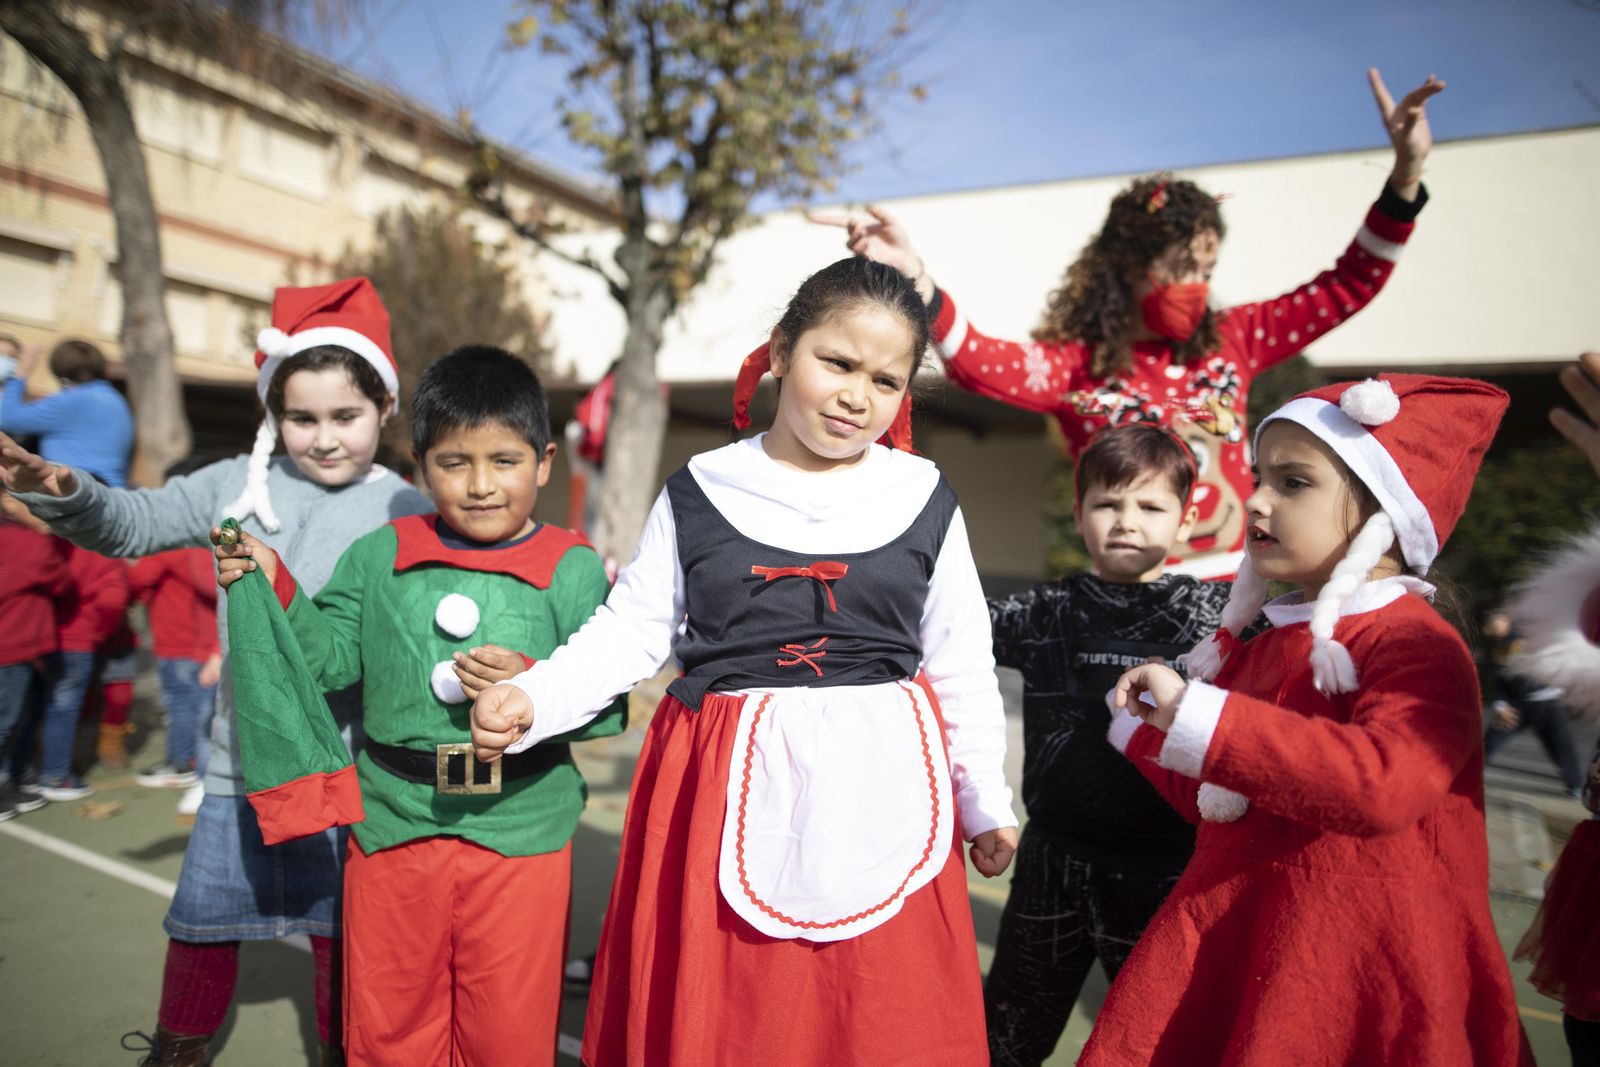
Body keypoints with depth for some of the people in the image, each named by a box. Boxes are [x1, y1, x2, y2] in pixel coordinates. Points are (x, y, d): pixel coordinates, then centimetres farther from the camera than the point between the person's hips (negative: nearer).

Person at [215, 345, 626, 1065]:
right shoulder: (378, 557, 2)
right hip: (393, 823, 3)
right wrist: (270, 585, -6)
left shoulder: (573, 571, -6)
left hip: (520, 827, -2)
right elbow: (327, 659, 3)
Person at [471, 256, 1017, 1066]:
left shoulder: (925, 504, 2)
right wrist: (531, 700, -12)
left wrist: (984, 804, 13)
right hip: (724, 789, 0)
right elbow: (629, 631, 3)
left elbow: (962, 667, 8)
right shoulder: (699, 494, 0)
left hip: (876, 792, 1)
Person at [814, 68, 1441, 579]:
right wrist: (916, 282, -40)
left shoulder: (1229, 343, 8)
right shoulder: (1075, 367, -5)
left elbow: (1346, 289, 11)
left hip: (1238, 590, 4)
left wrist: (1406, 177, 1)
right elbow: (981, 363, -23)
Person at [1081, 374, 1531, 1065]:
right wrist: (1149, 721, 7)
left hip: (1347, 973, -7)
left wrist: (1195, 714, -29)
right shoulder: (1265, 645, 11)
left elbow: (1382, 783, -33)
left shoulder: (1417, 645, -13)